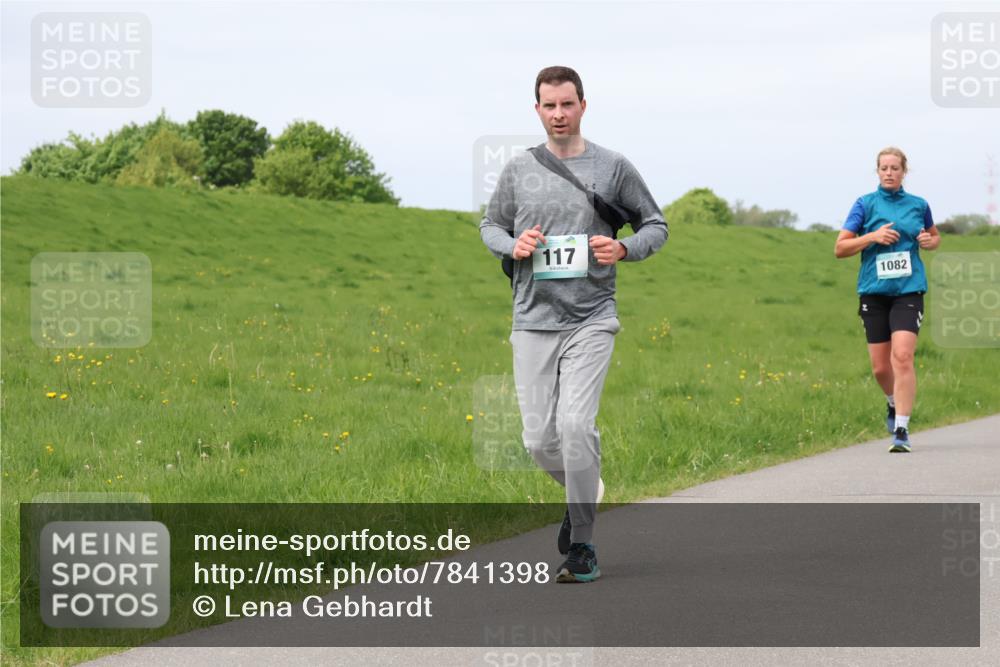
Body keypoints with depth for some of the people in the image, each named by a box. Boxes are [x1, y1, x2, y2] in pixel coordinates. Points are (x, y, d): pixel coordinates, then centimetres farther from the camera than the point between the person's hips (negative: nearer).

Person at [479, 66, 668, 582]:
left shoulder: (613, 167, 2)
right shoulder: (518, 169, 7)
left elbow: (655, 224, 11)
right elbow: (490, 225, 19)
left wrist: (624, 249, -10)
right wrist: (512, 245, -3)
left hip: (591, 321, -3)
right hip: (533, 321, 3)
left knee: (575, 424, -18)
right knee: (538, 438, 0)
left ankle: (582, 544, -8)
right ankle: (582, 493, 33)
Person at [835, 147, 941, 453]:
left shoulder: (918, 205, 7)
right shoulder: (865, 204, 3)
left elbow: (935, 237, 25)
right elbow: (840, 248, 0)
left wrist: (929, 241, 2)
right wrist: (872, 237, -13)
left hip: (909, 290, -1)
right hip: (874, 291, 1)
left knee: (902, 356, -18)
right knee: (880, 367, 5)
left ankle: (901, 430, -17)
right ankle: (894, 403, 39)